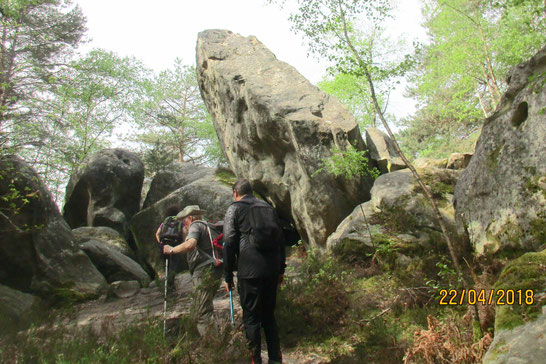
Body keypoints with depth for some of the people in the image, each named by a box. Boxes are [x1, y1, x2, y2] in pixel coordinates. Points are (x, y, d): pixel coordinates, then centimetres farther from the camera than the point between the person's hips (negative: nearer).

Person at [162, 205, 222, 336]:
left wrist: (171, 250, -10)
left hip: (204, 273, -10)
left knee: (201, 313, -9)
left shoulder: (196, 226, -4)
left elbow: (190, 245, -22)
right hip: (215, 272, 10)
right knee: (206, 310, 19)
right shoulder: (206, 226, 24)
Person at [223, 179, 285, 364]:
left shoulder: (234, 209, 1)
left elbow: (229, 243, -5)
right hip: (272, 270, 5)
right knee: (269, 315, 17)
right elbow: (280, 239, 15)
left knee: (251, 318, 6)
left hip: (250, 272, -5)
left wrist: (228, 276, 0)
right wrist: (281, 270, 21)